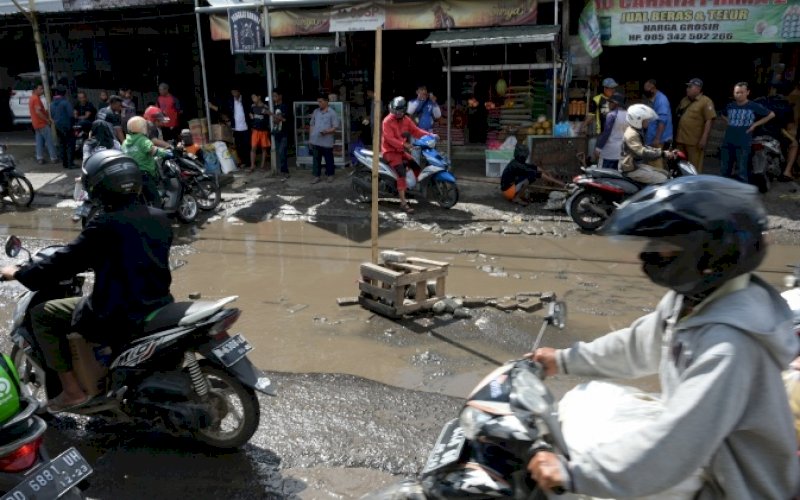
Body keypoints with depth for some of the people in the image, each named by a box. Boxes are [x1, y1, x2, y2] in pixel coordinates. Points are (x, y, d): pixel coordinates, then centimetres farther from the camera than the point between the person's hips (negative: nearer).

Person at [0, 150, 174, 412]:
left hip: (118, 317, -7)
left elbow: (66, 261, -10)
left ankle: (73, 390, 12)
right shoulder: (160, 218, 4)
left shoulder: (105, 224, -16)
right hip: (159, 305, 7)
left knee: (41, 314, 9)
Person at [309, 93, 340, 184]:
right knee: (316, 159, 7)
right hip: (316, 141, 4)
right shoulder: (316, 112, 9)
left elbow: (336, 126, -8)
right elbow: (312, 125, 17)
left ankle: (330, 175, 23)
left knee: (329, 159, 8)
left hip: (327, 141, -4)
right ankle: (317, 176, 15)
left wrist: (327, 131, -24)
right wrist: (310, 137, 11)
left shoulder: (332, 113, -5)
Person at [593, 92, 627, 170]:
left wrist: (598, 148, -11)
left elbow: (606, 132, -15)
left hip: (609, 151, -7)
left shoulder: (612, 115, -12)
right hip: (622, 151, 7)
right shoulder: (628, 115, 9)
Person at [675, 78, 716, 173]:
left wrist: (704, 139, -20)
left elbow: (709, 121, -13)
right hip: (681, 139, 7)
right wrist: (676, 135, 17)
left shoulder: (706, 102, -8)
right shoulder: (684, 100, 15)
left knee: (694, 169, -5)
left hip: (695, 142, -7)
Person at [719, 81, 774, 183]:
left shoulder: (754, 106, -3)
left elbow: (771, 115, 5)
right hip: (727, 142, 4)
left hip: (743, 144, -4)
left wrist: (755, 124, -1)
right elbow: (723, 115, 29)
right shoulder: (730, 106, 7)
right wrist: (729, 122, 11)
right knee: (724, 171, 11)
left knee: (741, 172, -2)